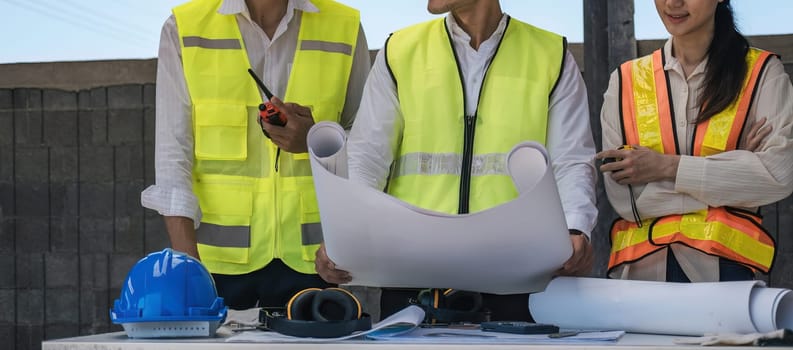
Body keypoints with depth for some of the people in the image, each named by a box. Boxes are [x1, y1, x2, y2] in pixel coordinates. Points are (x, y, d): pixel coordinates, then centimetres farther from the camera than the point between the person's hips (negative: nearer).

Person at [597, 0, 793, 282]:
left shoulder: (762, 73, 2)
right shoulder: (625, 80, 6)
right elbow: (622, 197, -4)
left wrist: (669, 167, -12)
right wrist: (731, 165, -9)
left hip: (725, 266, -1)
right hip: (640, 267, 2)